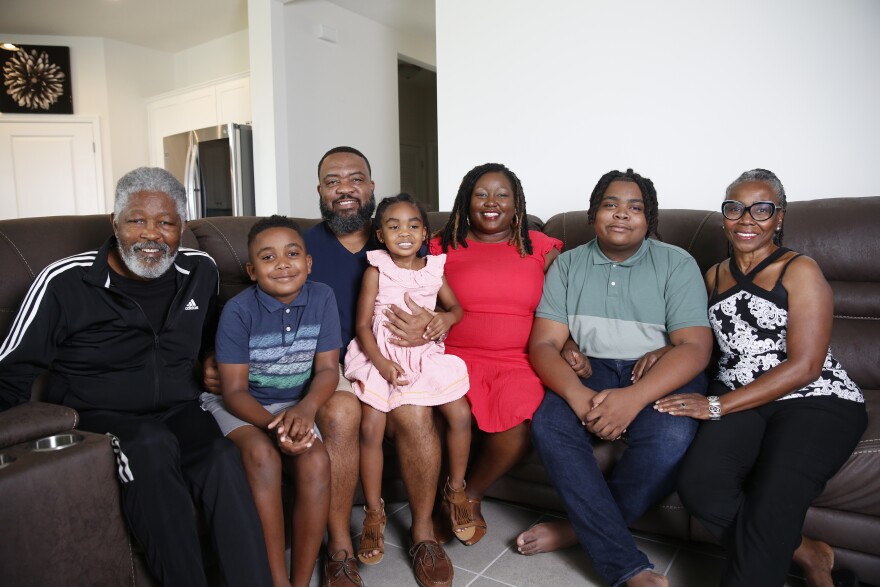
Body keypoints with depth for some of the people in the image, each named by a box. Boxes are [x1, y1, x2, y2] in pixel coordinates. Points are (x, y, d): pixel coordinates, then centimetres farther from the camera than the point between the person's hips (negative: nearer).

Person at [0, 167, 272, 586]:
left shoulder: (201, 272, 5)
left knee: (223, 459, -31)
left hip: (178, 410, 3)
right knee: (153, 445, -36)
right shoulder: (63, 282, -7)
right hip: (97, 417, -2)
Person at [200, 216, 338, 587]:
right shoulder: (238, 310, -17)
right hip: (241, 406, -2)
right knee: (262, 454, -32)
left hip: (295, 404, 2)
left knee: (316, 461, -24)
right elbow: (235, 391, -14)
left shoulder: (322, 298, -10)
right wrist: (272, 424, -33)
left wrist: (306, 408, -30)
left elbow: (327, 368, -9)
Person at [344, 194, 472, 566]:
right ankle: (374, 512, 5)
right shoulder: (377, 269, -3)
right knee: (371, 427, -16)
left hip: (425, 355, 3)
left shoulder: (434, 268, 6)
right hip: (381, 357, -2)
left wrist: (447, 318, -9)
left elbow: (455, 305, 16)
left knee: (460, 414, -10)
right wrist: (381, 362, -19)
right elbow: (363, 326, -5)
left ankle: (455, 489, 15)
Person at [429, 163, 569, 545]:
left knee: (523, 417, -31)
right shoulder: (443, 248, 15)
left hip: (520, 362, 1)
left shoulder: (541, 248, 15)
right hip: (457, 357, 0)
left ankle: (471, 493, 0)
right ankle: (446, 494, 1)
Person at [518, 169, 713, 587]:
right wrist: (579, 397, -24)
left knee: (671, 437, -32)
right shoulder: (567, 265, 5)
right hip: (591, 371, 2)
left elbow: (695, 347, -11)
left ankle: (580, 529, -7)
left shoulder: (676, 264, 0)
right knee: (548, 423, -27)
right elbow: (543, 344, -3)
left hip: (661, 376, -1)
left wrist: (634, 397, -28)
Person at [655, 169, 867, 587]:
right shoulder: (714, 277, 18)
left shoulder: (800, 271, 0)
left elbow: (804, 366, -9)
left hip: (816, 401, -4)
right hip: (739, 403, 4)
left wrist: (717, 406, -16)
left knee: (772, 500, -31)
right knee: (698, 485, -24)